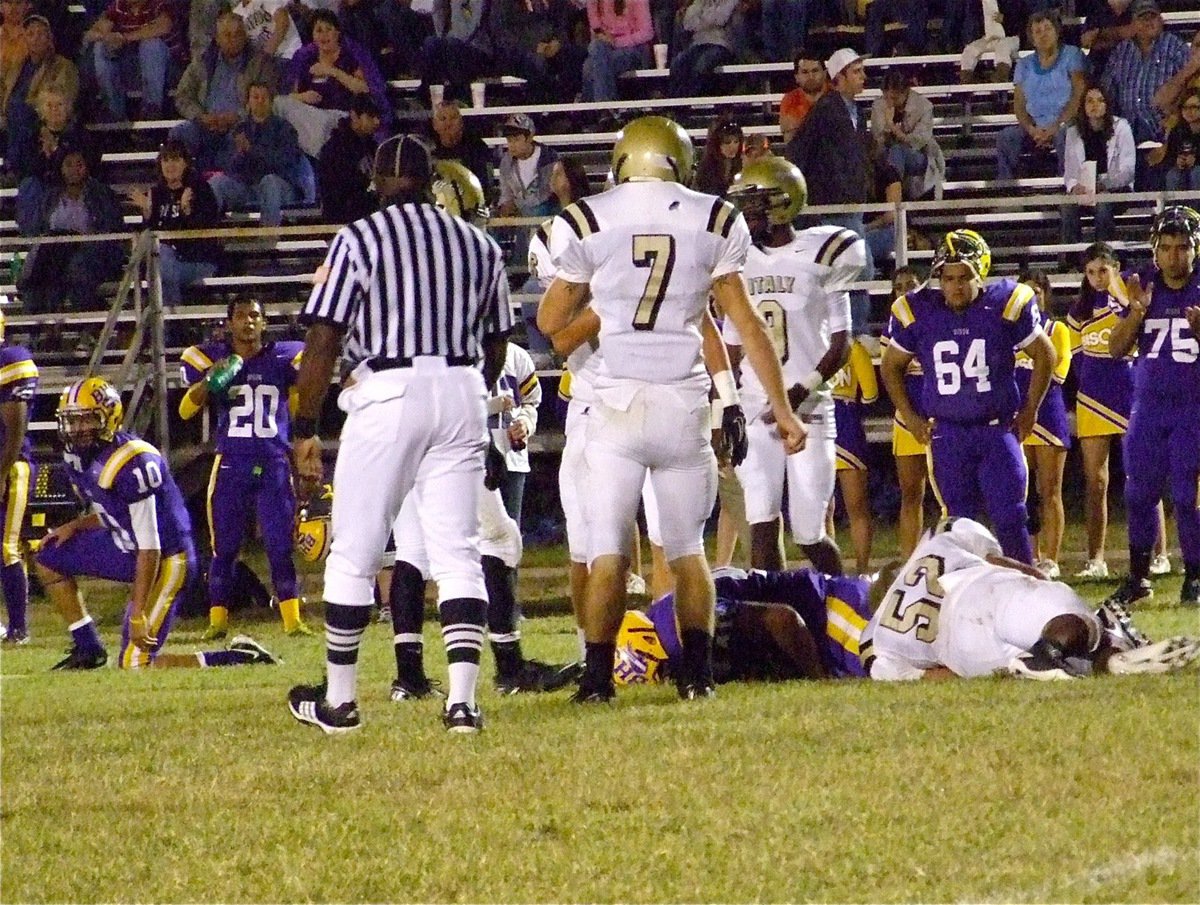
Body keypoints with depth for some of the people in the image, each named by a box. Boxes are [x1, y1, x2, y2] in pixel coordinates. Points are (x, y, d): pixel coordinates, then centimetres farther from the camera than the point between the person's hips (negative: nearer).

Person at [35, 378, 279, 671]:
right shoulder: (78, 458, 2)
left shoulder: (132, 463, -26)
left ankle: (237, 658, 0)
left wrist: (138, 615, -25)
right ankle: (88, 649, 17)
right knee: (49, 560, 10)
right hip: (129, 548, 9)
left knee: (135, 665, -11)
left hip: (166, 559, -9)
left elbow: (150, 548, -25)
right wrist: (74, 526, 2)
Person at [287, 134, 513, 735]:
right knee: (458, 553, 3)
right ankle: (461, 700, -8)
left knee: (353, 552, 6)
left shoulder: (359, 240, -3)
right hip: (462, 391, 4)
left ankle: (338, 700, 12)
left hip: (388, 391, -4)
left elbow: (324, 342, -8)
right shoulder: (479, 245, 11)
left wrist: (304, 430, -4)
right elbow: (496, 346, 17)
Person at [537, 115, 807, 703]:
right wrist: (783, 411, 12)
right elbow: (746, 325, 7)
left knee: (607, 549, 2)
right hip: (685, 398, 2)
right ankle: (697, 673, 12)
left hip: (617, 400, -2)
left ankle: (597, 677, -3)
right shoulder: (715, 221, 4)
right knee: (687, 547, 13)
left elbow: (550, 322, 9)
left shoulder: (586, 222, -1)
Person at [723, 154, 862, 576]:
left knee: (810, 533, 0)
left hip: (809, 410, -4)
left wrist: (802, 391, -16)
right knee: (762, 526, -6)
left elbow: (841, 344, -3)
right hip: (755, 411, 4)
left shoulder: (819, 258, -3)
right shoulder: (740, 261, 11)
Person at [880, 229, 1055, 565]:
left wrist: (1029, 411, 4)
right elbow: (891, 366, 12)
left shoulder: (1006, 305, -10)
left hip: (998, 429, -2)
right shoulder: (917, 312, -5)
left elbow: (1044, 355, 4)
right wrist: (910, 418, 7)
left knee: (1010, 518, -6)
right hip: (948, 434, 2)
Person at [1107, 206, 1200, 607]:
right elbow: (1116, 349, 2)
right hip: (1149, 405, 3)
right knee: (1139, 494, 4)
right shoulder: (1143, 285, 3)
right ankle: (1138, 575, 15)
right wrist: (1137, 311, -13)